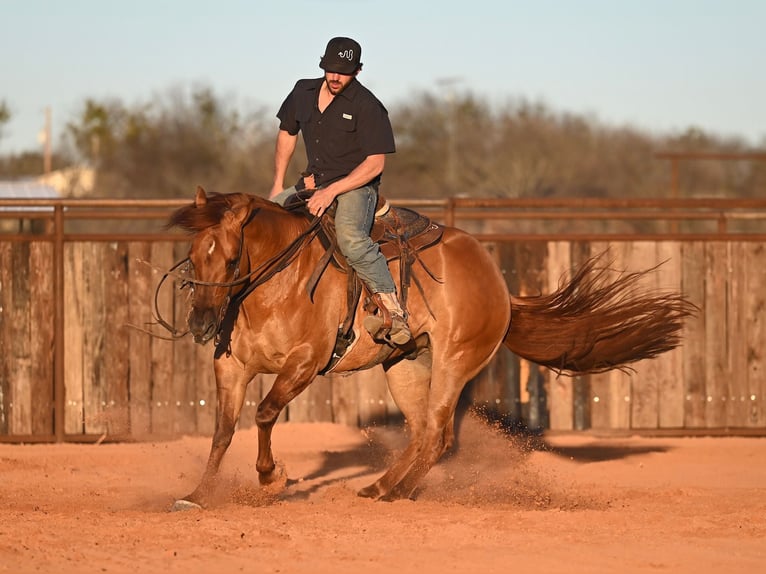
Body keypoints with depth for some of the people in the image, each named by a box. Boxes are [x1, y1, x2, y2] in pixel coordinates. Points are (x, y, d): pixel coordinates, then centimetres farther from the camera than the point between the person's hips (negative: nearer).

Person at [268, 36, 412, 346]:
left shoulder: (367, 107, -13)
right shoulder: (304, 93, 6)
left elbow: (375, 164, -15)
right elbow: (287, 134, 22)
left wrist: (332, 191, -23)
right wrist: (278, 185, 14)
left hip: (356, 187, -7)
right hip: (313, 184, 7)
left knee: (350, 237, -36)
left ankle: (392, 311, -36)